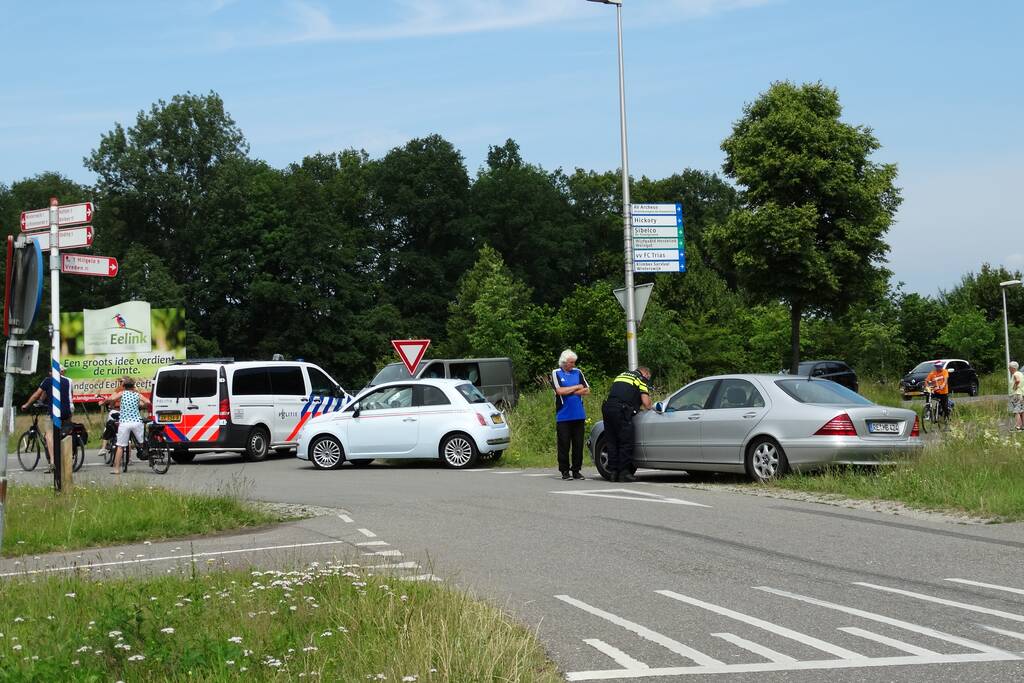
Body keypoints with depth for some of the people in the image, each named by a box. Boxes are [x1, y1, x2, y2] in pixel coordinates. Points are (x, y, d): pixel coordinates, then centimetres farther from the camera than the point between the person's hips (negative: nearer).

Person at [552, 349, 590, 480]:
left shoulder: (578, 372, 11)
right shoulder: (556, 373, 1)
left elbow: (587, 390, 5)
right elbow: (560, 391, -13)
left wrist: (568, 391, -4)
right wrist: (577, 387, -3)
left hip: (579, 415, 3)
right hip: (563, 416, -3)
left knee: (578, 444, 4)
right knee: (564, 445, -1)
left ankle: (576, 470, 10)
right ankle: (565, 471, 5)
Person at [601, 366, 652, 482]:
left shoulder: (621, 375, 30)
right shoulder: (640, 379, 8)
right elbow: (646, 403, -1)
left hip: (607, 407, 7)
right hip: (621, 411, -7)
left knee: (612, 442, 11)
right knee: (626, 443, 0)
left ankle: (613, 471, 12)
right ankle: (624, 473, 0)